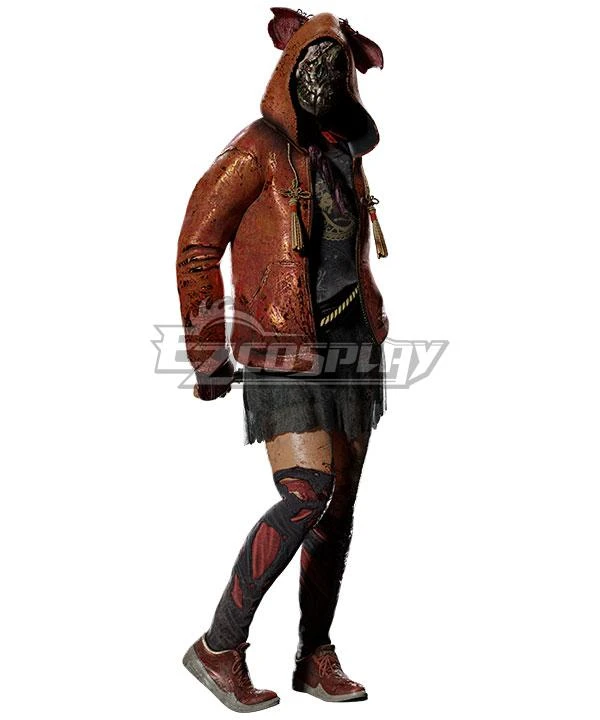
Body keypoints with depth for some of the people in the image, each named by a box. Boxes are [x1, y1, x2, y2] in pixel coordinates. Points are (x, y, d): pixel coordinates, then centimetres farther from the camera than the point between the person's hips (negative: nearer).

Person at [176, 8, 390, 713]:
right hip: (283, 347, -7)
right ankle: (218, 648, -2)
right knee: (305, 497, -17)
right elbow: (196, 247, -6)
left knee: (340, 503, 6)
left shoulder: (346, 152, 15)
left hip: (351, 340, 7)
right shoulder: (259, 148, -5)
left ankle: (315, 657, 18)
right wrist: (206, 352, -5)